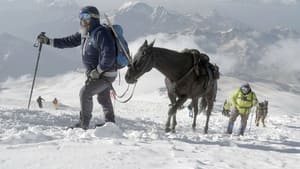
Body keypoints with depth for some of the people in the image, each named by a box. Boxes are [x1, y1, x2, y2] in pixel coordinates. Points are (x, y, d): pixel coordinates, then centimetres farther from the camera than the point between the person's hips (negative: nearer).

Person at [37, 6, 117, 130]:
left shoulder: (101, 33, -24)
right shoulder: (85, 33, 6)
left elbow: (109, 55, -32)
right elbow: (69, 41, 12)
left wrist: (98, 70, -24)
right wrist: (48, 41, 7)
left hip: (106, 74, -10)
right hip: (96, 73, 10)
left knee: (85, 92, -16)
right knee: (103, 99, 20)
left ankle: (83, 124, -8)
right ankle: (110, 123, 36)